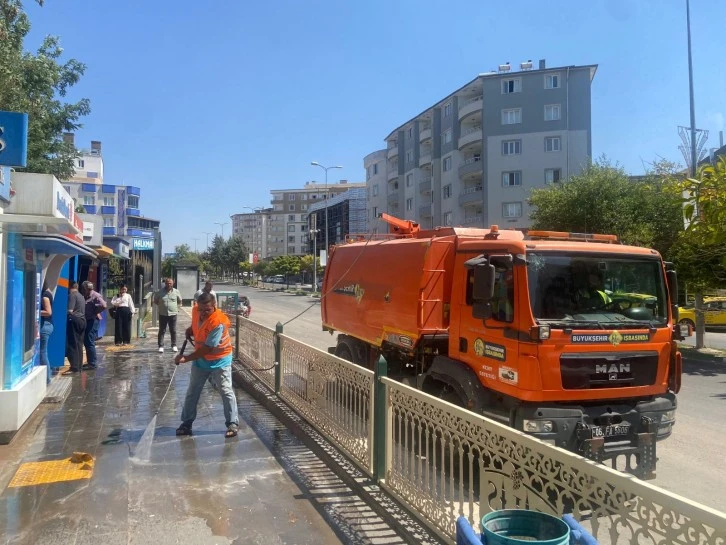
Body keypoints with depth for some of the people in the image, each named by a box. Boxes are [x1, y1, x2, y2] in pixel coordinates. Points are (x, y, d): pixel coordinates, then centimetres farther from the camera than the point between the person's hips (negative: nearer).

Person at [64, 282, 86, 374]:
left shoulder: (72, 295, -9)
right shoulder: (81, 296, 18)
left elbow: (70, 311, -15)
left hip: (74, 320, -9)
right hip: (82, 320, 9)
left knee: (72, 345, -8)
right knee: (79, 344, 10)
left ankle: (74, 367, -12)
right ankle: (79, 366, 12)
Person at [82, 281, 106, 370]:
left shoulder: (95, 296, -13)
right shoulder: (87, 296, 16)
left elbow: (103, 305, -27)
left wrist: (95, 312, -15)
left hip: (93, 321, -10)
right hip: (88, 320, 10)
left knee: (89, 342, -8)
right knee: (86, 342, 15)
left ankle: (93, 363, -2)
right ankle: (90, 361, 25)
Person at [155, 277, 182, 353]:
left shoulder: (176, 292, 1)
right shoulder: (160, 292, -3)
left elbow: (179, 301, 16)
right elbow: (155, 301, 12)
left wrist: (177, 307, 7)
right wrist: (161, 305, 5)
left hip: (173, 314, 1)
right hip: (162, 314, -1)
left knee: (173, 331, 8)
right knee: (162, 331, 2)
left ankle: (174, 346, 18)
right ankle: (161, 346, 6)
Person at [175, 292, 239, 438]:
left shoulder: (218, 322, -31)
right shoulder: (195, 311, -10)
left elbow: (207, 348, -28)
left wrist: (186, 358, -25)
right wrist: (191, 330, -2)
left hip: (219, 360, -6)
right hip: (200, 358, 7)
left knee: (226, 391, -5)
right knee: (192, 392, 11)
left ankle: (233, 424, 4)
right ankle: (187, 422, 23)